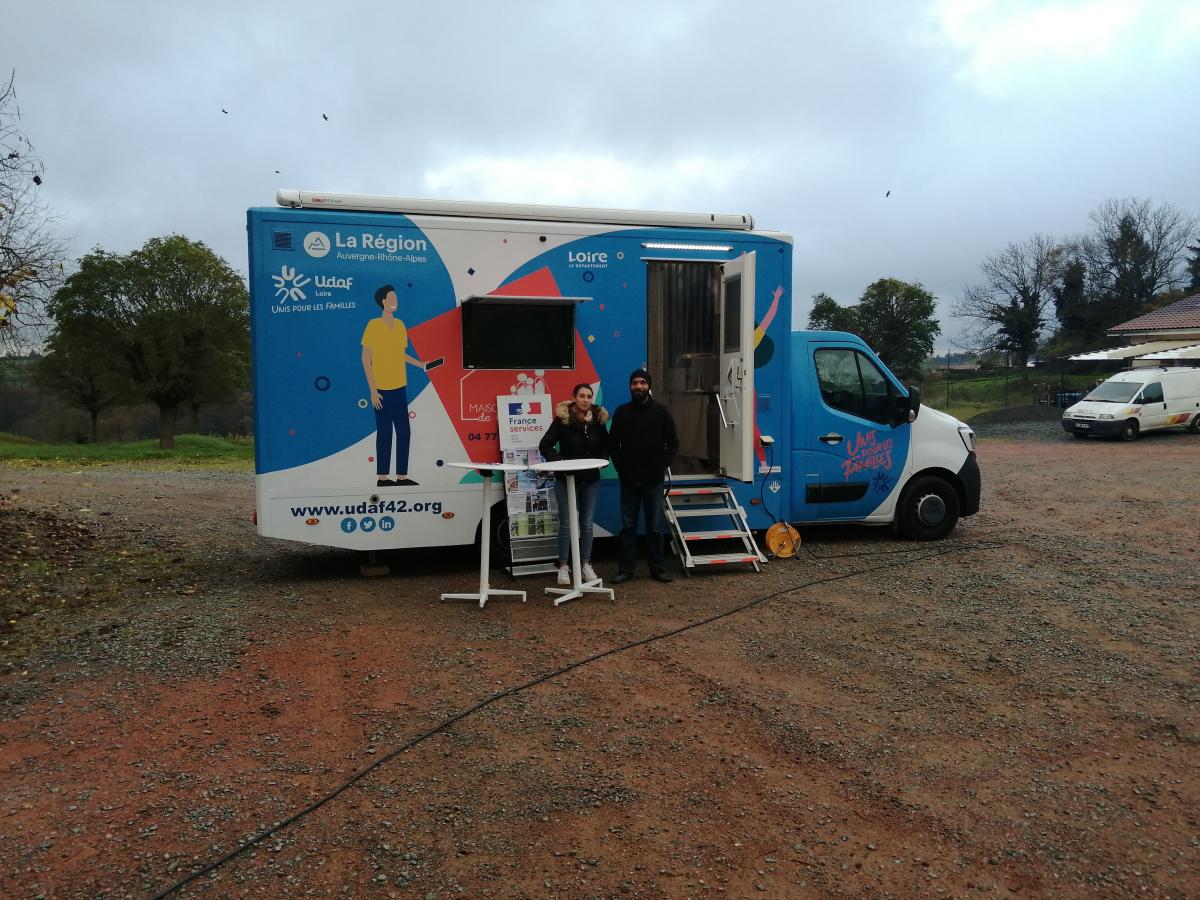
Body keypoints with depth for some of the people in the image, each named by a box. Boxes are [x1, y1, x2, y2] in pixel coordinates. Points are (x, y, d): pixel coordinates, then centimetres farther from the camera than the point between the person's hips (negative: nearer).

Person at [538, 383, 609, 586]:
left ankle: (586, 564, 20)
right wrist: (560, 462, -22)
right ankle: (563, 566, 13)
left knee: (587, 523, 9)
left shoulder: (598, 419, -2)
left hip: (590, 479, 3)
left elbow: (605, 444, 12)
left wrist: (602, 459, -6)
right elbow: (545, 446, -10)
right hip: (566, 479, -3)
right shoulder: (562, 420, -13)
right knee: (566, 523, 2)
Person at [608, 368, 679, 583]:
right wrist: (620, 467, -3)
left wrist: (662, 465, -7)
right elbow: (613, 443, 7)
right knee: (627, 526, 6)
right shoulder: (621, 412, 4)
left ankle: (657, 568, 14)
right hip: (628, 480, 1)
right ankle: (625, 569, 13)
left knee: (655, 527, 5)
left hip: (653, 480, -1)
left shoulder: (661, 411, 0)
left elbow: (673, 442, 2)